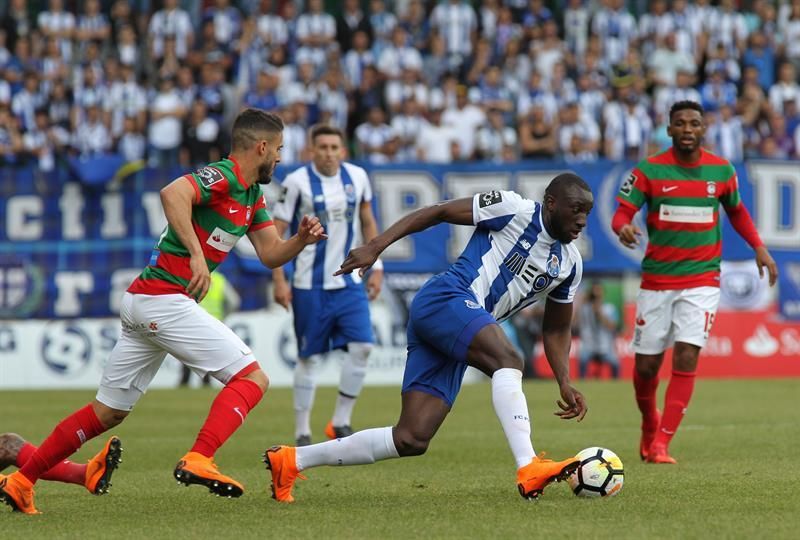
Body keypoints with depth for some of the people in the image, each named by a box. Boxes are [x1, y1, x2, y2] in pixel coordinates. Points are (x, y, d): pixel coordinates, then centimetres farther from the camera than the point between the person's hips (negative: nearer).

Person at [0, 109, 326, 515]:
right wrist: (197, 255, -34)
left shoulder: (252, 195, 18)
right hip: (165, 300, -10)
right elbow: (173, 193, -31)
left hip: (142, 301, 10)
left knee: (108, 412, 14)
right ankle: (197, 461, -23)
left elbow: (270, 254, 19)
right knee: (252, 378, -10)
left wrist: (301, 240, 0)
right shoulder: (222, 176, -12)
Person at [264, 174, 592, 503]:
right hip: (445, 299, -8)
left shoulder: (570, 264, 18)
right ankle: (528, 470, -46)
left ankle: (292, 461, 7)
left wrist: (565, 383, 11)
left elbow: (556, 330, 27)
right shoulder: (514, 210, -2)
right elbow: (437, 212, 0)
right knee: (507, 359, -35)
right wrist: (375, 247, -7)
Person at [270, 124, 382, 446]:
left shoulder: (357, 177, 3)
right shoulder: (297, 182, -9)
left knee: (361, 347, -9)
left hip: (350, 283, 4)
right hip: (310, 285, -3)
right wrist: (279, 280, -10)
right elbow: (275, 233, -6)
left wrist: (376, 267, 11)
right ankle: (302, 433, 12)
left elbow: (368, 223, 16)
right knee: (309, 357, 2)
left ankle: (341, 423, 4)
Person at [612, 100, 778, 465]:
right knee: (646, 366, 4)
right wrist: (624, 227, -30)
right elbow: (622, 213, -6)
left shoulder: (722, 171, 2)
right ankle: (649, 424, 35)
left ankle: (661, 445, -11)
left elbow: (737, 212, 18)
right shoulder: (649, 170, -5)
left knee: (686, 359, -15)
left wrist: (759, 248, 7)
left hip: (702, 280, 0)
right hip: (656, 280, 0)